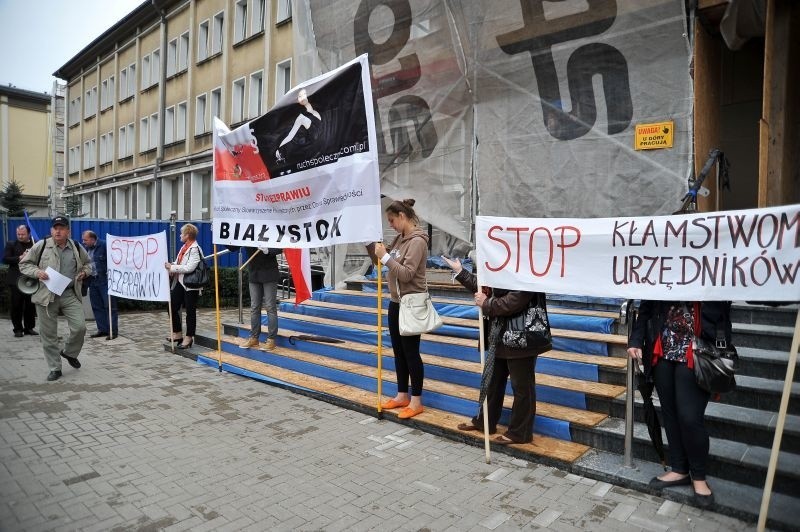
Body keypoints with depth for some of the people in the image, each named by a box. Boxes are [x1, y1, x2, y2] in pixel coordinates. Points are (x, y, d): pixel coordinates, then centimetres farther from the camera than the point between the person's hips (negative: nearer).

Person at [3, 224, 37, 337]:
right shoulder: (11, 244, 5)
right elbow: (5, 259, -4)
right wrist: (19, 258, -15)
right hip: (16, 280, -1)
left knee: (31, 305, 6)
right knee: (16, 306, 2)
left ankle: (29, 327, 16)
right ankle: (18, 329, 9)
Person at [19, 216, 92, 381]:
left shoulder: (76, 248, 6)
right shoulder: (41, 246, -1)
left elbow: (88, 262, 24)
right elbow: (24, 264, 7)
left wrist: (84, 272, 3)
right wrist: (37, 272, -12)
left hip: (70, 295, 1)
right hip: (46, 296, -1)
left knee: (80, 327, -8)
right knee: (49, 334, 4)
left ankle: (70, 353, 23)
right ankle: (55, 368, 17)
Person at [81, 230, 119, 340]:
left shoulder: (104, 246, -11)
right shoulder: (85, 248, 11)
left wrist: (110, 276, -16)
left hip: (105, 280, -8)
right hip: (92, 281, 8)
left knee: (109, 306, -3)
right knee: (97, 306, 11)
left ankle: (113, 331, 1)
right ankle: (102, 329, 19)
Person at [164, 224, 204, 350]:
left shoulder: (195, 249, -14)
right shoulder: (184, 247, 13)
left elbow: (189, 267, -22)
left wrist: (172, 267, -17)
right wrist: (170, 267, 1)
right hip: (179, 282, 9)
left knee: (190, 311, 2)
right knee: (172, 307, 10)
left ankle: (189, 337, 12)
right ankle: (177, 334, 24)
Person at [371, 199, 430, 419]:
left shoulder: (417, 241, -17)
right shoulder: (400, 238, 9)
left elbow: (406, 274, -24)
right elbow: (390, 261, 16)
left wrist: (384, 257, -25)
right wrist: (376, 249, 3)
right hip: (396, 302, 9)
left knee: (411, 352, 0)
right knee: (398, 350, 15)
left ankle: (416, 401, 12)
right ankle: (402, 395, 27)